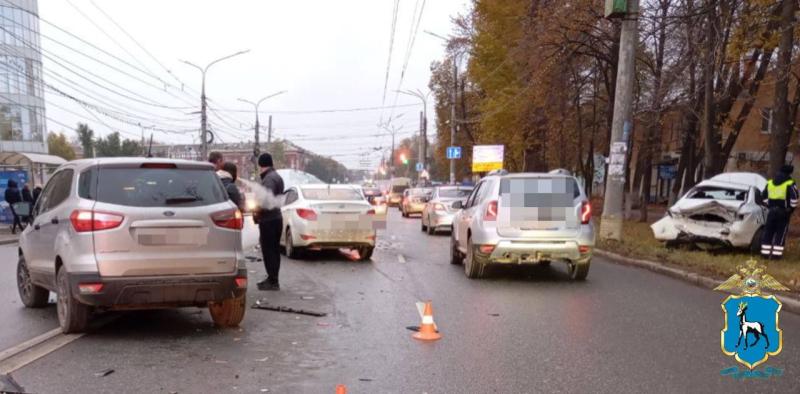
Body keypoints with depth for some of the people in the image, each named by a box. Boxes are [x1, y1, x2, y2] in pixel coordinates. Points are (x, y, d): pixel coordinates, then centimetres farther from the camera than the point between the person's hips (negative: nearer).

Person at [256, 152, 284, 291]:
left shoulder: (269, 178, -16)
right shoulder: (277, 176, 16)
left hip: (268, 220, -10)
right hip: (276, 217, 10)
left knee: (268, 251, -5)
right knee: (274, 250, 14)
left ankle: (273, 281, -2)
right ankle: (272, 279, 23)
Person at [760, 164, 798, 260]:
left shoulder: (770, 182, 10)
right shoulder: (790, 184, -8)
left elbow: (764, 195, 16)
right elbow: (794, 196, -17)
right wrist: (792, 207, -2)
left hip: (771, 211, 4)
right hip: (783, 212, -4)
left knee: (768, 232, 9)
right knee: (781, 234, 2)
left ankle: (765, 253, 10)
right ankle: (776, 254, 1)